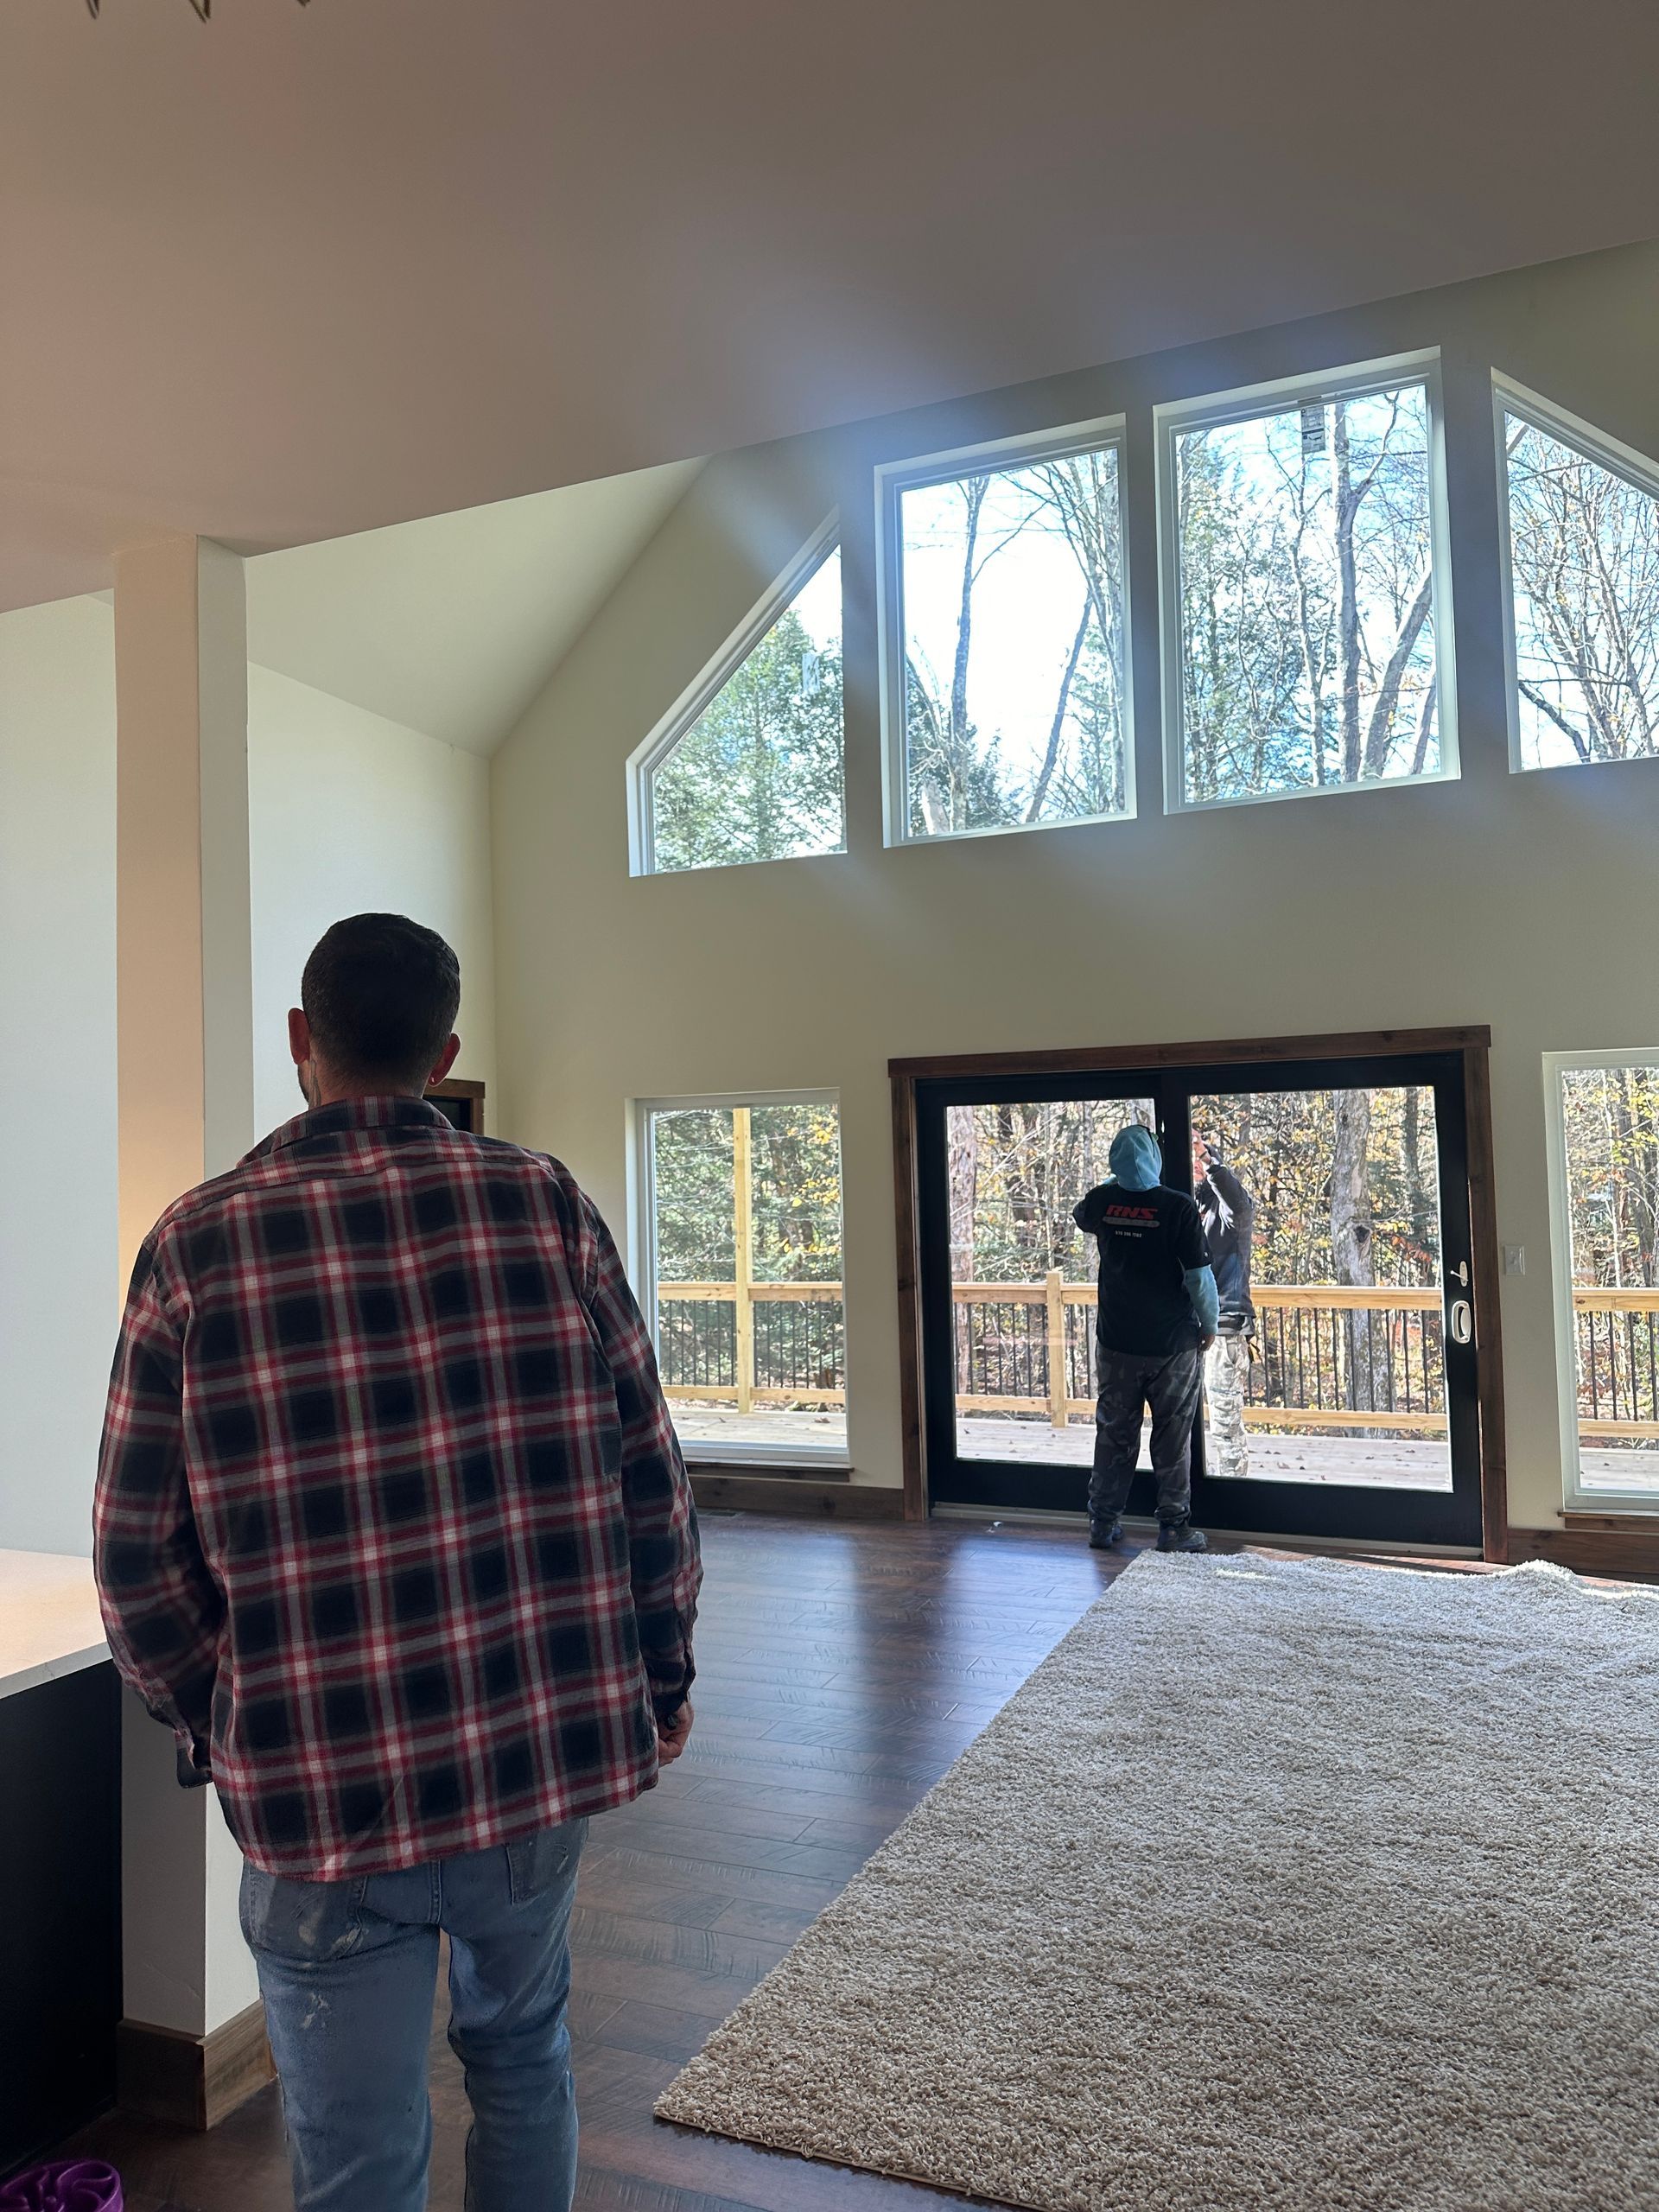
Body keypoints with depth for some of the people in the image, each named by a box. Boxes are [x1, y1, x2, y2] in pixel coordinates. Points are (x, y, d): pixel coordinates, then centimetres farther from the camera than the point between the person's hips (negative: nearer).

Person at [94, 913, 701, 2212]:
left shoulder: (198, 1243, -9)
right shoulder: (546, 1204, -7)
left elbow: (139, 1558, -4)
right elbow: (651, 1478, -4)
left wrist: (211, 1725, 13)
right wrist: (662, 1674, 10)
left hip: (322, 1798, -2)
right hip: (548, 1754, 2)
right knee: (522, 2054, 28)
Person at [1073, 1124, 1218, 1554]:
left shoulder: (1102, 1201, -4)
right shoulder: (1178, 1207, -15)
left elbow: (1082, 1217, 22)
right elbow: (1199, 1277, -13)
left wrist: (1119, 1181, 34)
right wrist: (1209, 1326, 2)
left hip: (1117, 1342, 3)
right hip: (1172, 1344, -3)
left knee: (1114, 1434, 13)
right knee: (1172, 1438, 8)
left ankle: (1103, 1522, 20)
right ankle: (1174, 1527, 14)